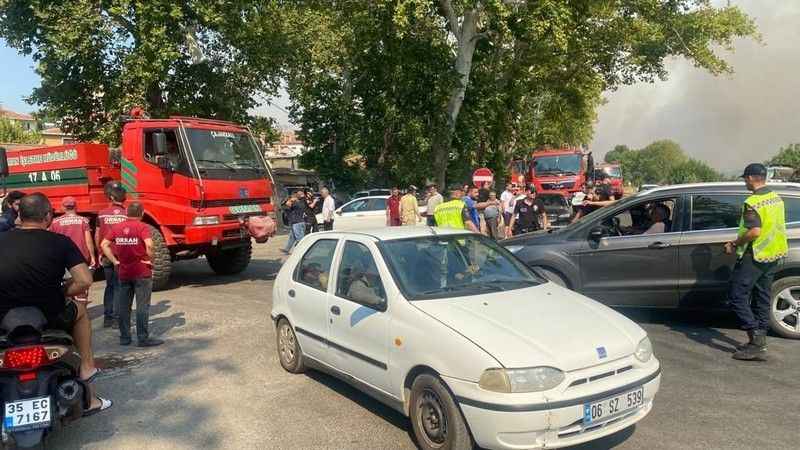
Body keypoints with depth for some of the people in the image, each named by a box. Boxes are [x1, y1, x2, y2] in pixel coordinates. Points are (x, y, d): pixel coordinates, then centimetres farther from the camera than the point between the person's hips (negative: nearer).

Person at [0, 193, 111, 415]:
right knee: (79, 310, 29)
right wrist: (59, 293, 3)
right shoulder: (59, 242, -7)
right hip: (50, 319, -2)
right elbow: (84, 281, -15)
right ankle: (87, 368, 29)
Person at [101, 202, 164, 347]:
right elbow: (149, 245, -25)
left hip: (123, 273, 5)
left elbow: (104, 245, 1)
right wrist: (150, 259, -11)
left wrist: (114, 261, 4)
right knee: (142, 306, 1)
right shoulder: (142, 227, -9)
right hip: (142, 273, -5)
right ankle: (143, 338, 4)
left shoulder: (117, 227, 5)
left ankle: (124, 337, 19)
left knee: (123, 306, 13)